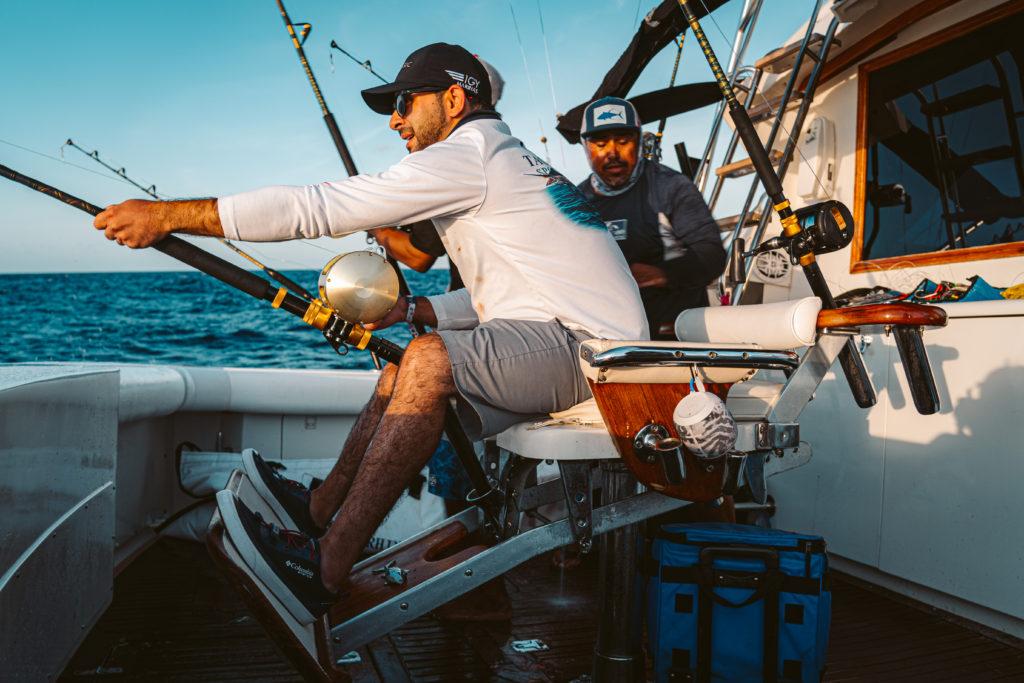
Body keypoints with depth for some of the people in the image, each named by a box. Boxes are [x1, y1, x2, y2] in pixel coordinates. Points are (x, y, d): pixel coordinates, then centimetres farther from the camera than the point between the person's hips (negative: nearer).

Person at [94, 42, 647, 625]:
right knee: (401, 371, 12)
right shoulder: (511, 162, 21)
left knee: (430, 361, -28)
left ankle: (326, 571, -23)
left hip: (593, 344, -10)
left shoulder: (469, 154, -11)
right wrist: (408, 310, 13)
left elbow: (323, 207, -15)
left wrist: (170, 215, -12)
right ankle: (320, 507, 22)